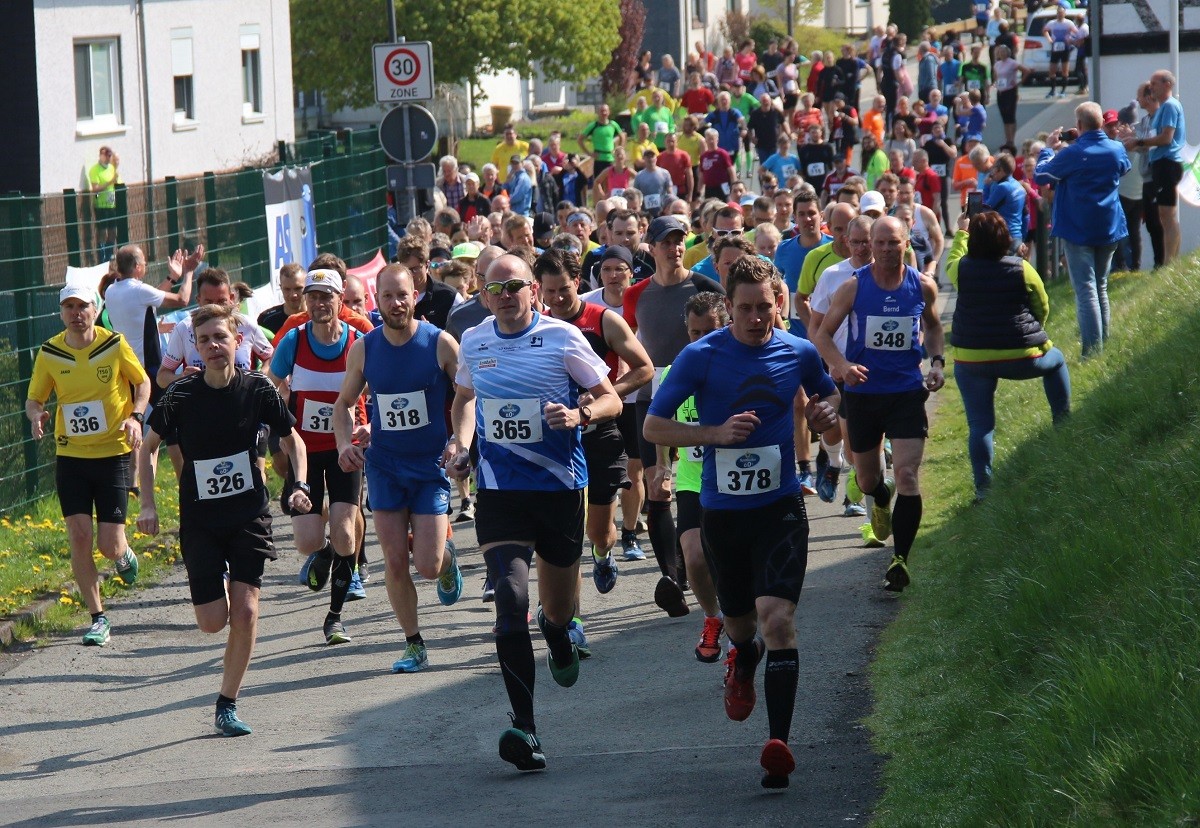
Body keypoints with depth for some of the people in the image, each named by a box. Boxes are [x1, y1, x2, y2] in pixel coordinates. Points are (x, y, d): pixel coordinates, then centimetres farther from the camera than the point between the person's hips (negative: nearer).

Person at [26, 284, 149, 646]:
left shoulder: (115, 345, -8)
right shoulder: (49, 353, -3)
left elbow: (142, 382, 7)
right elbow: (34, 399, 6)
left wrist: (135, 416, -11)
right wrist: (36, 415, -18)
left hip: (112, 454, -2)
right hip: (70, 455, 2)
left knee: (109, 546, -6)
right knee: (79, 538, -6)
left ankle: (123, 555, 34)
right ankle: (98, 619, 7)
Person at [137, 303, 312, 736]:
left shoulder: (258, 389, -7)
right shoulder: (182, 395, -9)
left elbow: (291, 440, 8)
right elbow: (149, 446, 5)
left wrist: (299, 484, -8)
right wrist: (147, 505, -4)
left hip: (249, 513, 0)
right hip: (199, 518, 0)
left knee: (245, 611, -11)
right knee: (213, 621, -3)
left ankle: (227, 706, 2)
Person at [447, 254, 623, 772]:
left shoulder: (562, 339, -5)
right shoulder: (473, 342, 5)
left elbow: (611, 400, -1)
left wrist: (578, 415, -21)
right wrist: (462, 447, 9)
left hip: (561, 486, -1)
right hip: (499, 491, 1)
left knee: (558, 608, 14)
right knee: (511, 598, -19)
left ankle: (557, 635, 56)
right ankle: (523, 727, -24)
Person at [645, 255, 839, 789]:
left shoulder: (799, 353, 1)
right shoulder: (700, 357, -7)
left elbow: (828, 394, 23)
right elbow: (653, 427, -4)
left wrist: (826, 411, -2)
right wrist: (715, 433, -18)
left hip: (780, 507, -1)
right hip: (722, 509, 1)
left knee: (777, 618, -17)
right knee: (740, 623, 15)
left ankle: (779, 744, -20)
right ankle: (743, 663, 54)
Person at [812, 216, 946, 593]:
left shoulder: (923, 286, -1)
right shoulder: (854, 287, -6)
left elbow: (933, 326, 19)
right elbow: (823, 334, 0)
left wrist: (937, 362, 2)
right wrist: (842, 365, -19)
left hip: (908, 392, -1)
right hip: (863, 392, 1)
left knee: (907, 474, -14)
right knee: (867, 479, 14)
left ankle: (900, 558, -10)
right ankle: (881, 499, 52)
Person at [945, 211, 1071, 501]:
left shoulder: (961, 269, -5)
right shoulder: (1022, 270, -8)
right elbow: (1042, 308, 4)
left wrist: (961, 233, 37)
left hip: (972, 359, 1)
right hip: (1020, 357, -1)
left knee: (979, 425, 7)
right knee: (1055, 360, 30)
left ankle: (983, 485, 3)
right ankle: (1063, 422, 35)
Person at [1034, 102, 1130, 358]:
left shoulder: (1072, 154, -19)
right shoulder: (1117, 150, -2)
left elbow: (1040, 176, -8)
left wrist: (1048, 149, 9)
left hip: (1079, 231, -5)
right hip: (1109, 230, 5)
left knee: (1085, 289, -6)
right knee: (1101, 287, 18)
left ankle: (1093, 349, -12)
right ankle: (1102, 341, 23)